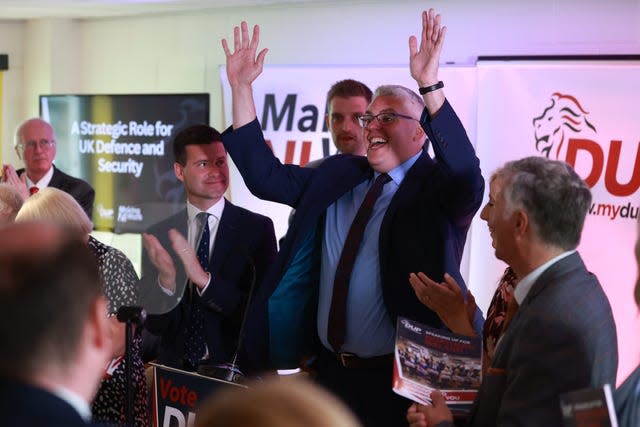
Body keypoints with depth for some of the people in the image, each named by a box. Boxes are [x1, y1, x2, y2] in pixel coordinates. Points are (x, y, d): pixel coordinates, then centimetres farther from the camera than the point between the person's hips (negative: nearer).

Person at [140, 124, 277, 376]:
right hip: (176, 371, 2)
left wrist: (204, 279, -23)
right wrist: (166, 279, -20)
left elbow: (261, 311, -12)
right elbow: (153, 324, -1)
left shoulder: (257, 229, -5)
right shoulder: (159, 235, 1)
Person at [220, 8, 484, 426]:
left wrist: (430, 86, -40)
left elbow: (467, 176, -29)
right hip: (331, 371, 6)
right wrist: (241, 86, 2)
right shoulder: (336, 177, 11)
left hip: (399, 378, -6)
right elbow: (266, 176, 10)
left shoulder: (436, 188, -7)